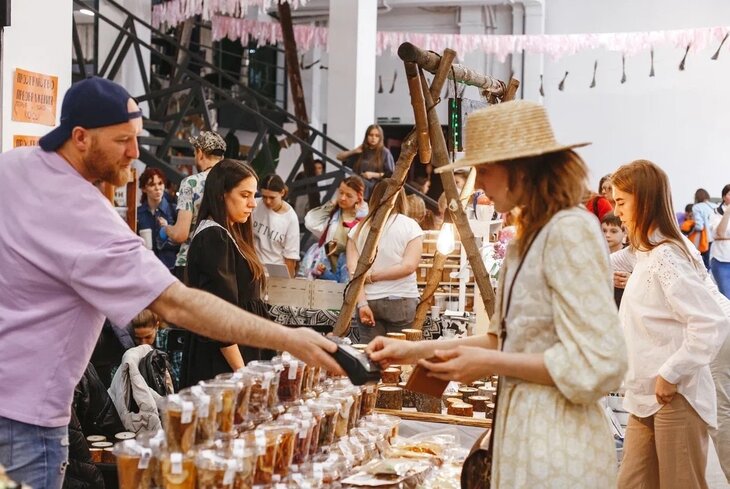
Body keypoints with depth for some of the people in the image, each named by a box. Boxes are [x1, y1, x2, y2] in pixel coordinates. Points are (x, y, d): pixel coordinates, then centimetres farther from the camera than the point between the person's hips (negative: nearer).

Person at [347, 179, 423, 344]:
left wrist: (362, 303, -6)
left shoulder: (359, 229, 6)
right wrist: (373, 276, -3)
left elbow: (353, 271, -2)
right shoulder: (410, 226, 0)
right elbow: (409, 266, -9)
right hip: (401, 301, -2)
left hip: (368, 300, 2)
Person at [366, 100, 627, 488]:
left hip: (556, 443, -9)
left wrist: (490, 364, -16)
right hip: (524, 429, 9)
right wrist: (415, 350, 11)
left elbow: (600, 365, -22)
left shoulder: (569, 231, -17)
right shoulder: (527, 237, 12)